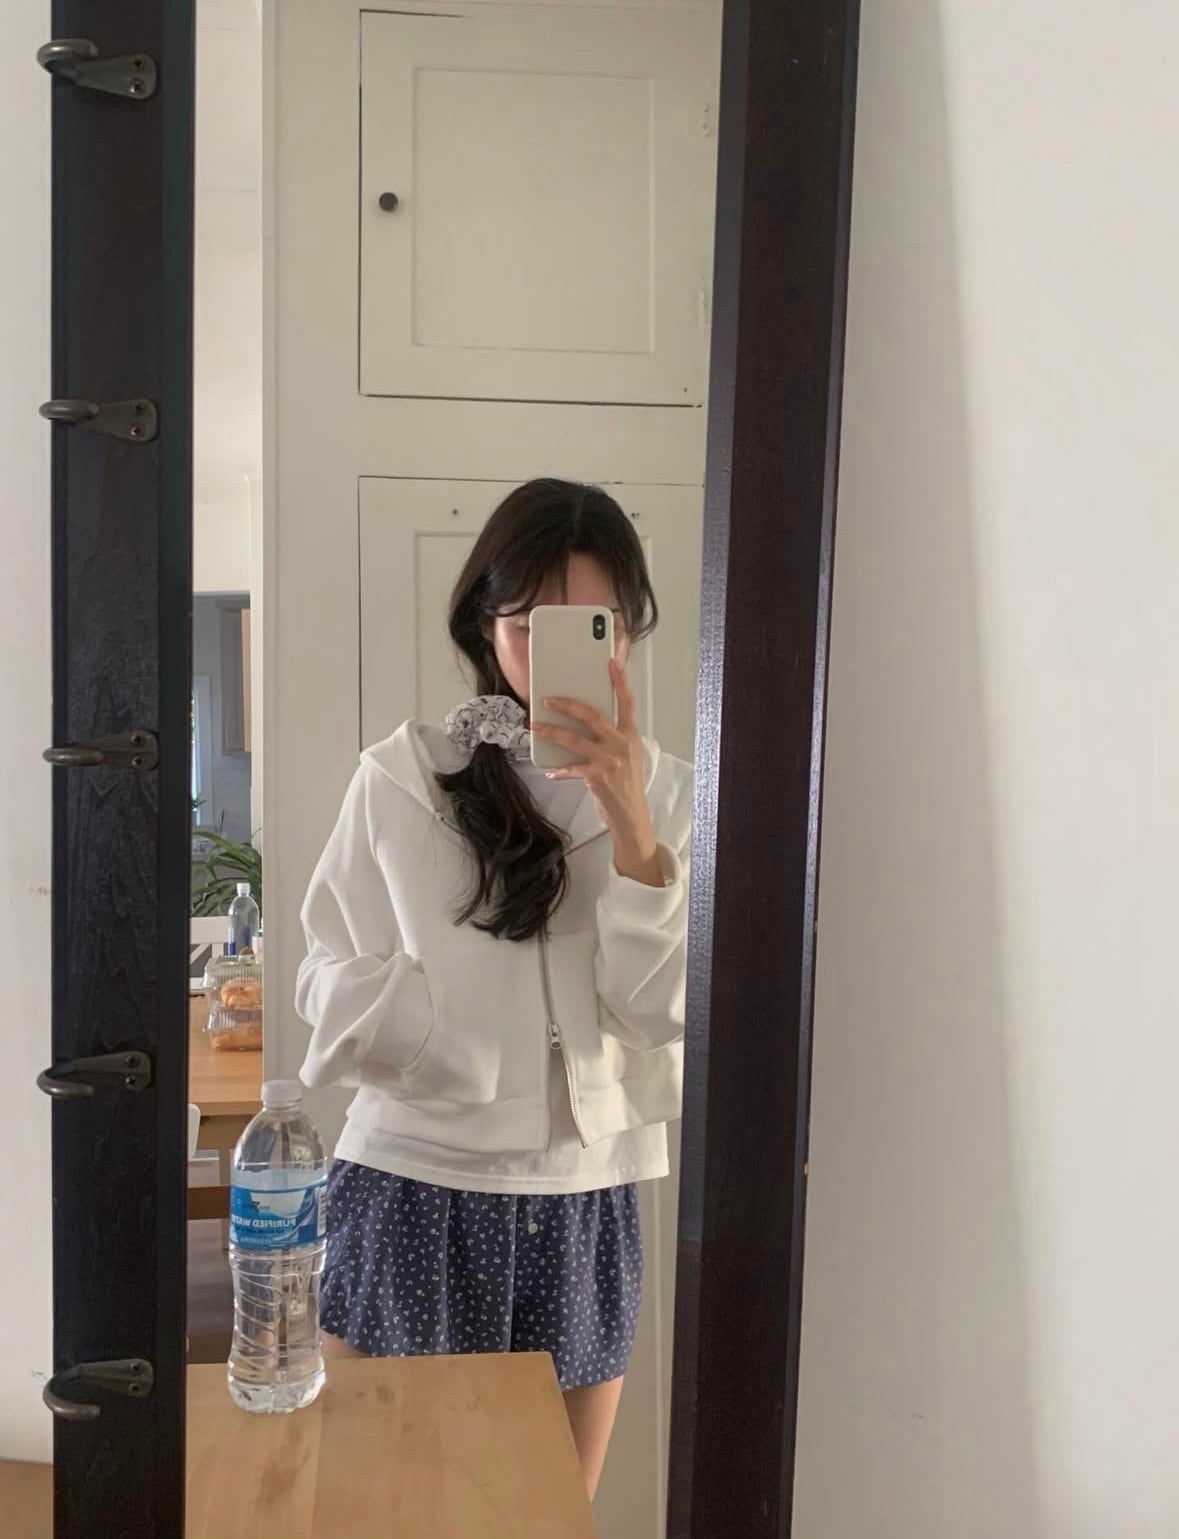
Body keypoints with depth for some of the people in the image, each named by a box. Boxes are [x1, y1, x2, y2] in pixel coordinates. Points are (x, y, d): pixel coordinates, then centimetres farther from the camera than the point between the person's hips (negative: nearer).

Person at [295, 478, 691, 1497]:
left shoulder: (665, 791, 0)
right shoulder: (402, 776, -8)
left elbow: (665, 1010, -8)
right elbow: (340, 985, -6)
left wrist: (630, 821, -19)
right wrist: (496, 1076, -12)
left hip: (586, 1204, 3)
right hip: (415, 1191, -2)